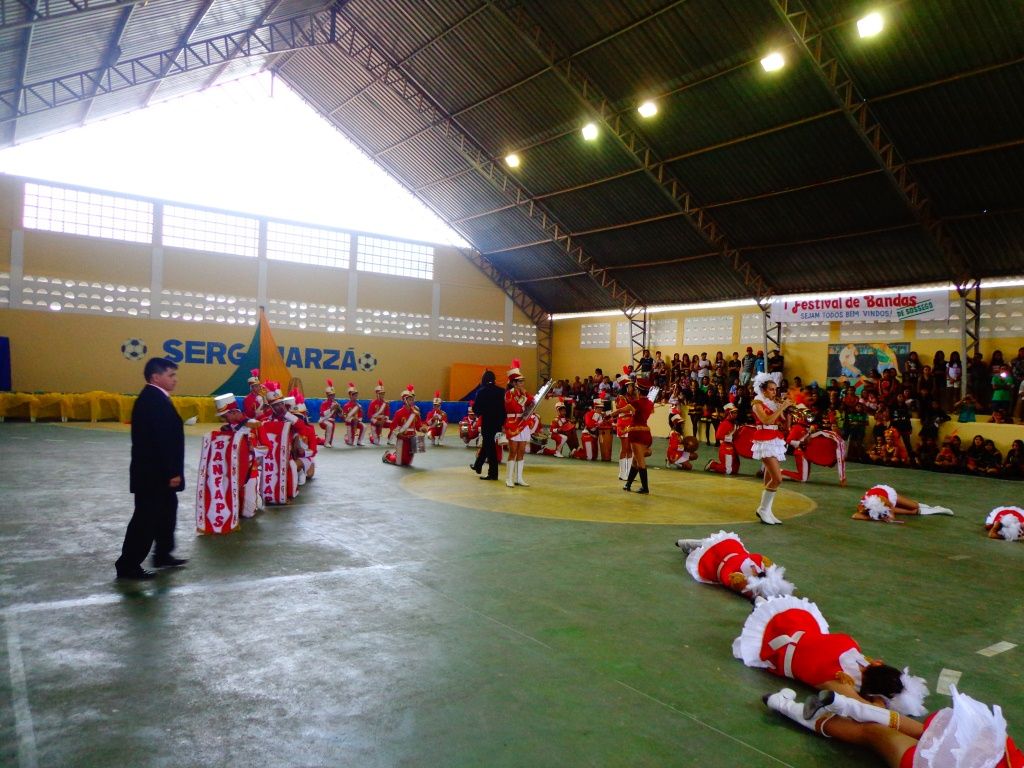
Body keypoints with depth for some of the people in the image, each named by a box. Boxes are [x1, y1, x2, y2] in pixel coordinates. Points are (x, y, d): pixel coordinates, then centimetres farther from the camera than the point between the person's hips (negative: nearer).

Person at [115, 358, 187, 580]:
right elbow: (162, 440, -25)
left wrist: (171, 471, 17)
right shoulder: (155, 400, -21)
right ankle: (128, 565, 10)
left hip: (155, 471, 11)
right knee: (146, 517, -1)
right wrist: (172, 472, -22)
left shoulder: (152, 398, 11)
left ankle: (163, 554, 33)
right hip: (154, 472, -11)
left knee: (167, 510, 21)